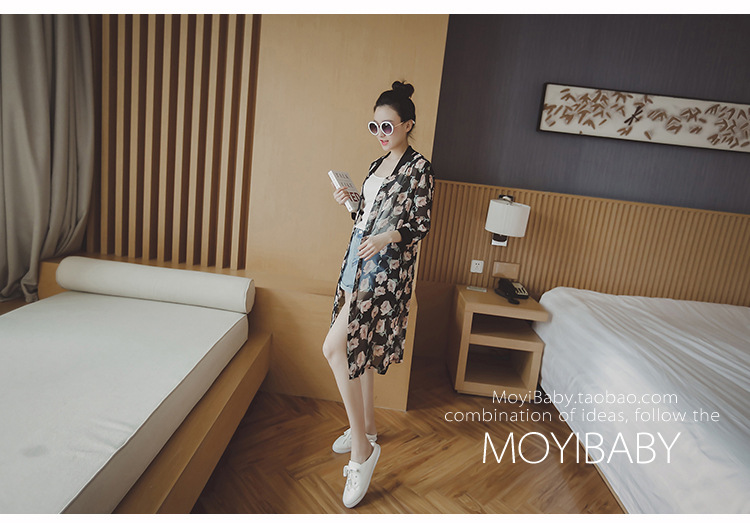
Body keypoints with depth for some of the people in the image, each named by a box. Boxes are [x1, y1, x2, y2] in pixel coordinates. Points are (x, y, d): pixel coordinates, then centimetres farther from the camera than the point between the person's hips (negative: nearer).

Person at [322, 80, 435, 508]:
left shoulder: (419, 167, -8)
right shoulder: (377, 165, 16)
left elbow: (422, 225, -11)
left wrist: (388, 237, -28)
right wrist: (349, 204, 2)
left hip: (387, 267, -9)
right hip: (361, 260, 9)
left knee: (335, 348, -15)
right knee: (358, 347, 15)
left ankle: (363, 448, -1)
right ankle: (366, 428, 33)